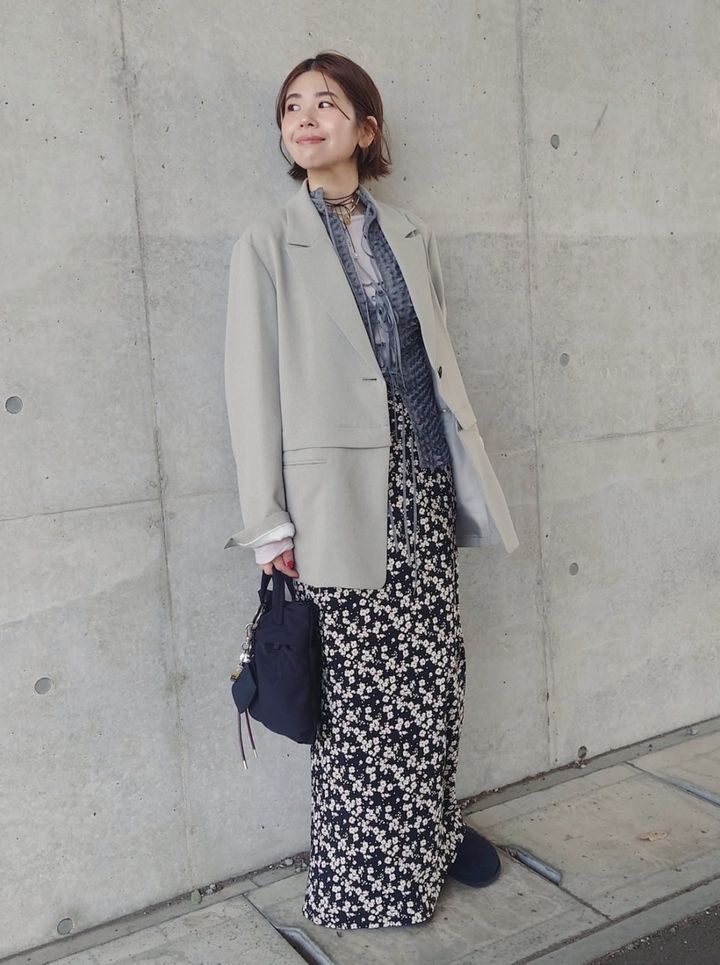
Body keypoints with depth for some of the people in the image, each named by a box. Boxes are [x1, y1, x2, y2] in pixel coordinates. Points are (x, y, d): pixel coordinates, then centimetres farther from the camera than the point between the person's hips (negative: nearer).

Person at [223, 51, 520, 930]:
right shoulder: (268, 244, 0)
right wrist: (269, 523, -8)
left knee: (431, 675, 10)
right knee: (357, 691, 4)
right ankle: (365, 877, 24)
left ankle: (432, 831, 33)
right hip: (343, 495, -4)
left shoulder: (409, 233, 11)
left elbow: (439, 356, 14)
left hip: (424, 481, 4)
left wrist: (466, 476, 12)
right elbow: (252, 385, -4)